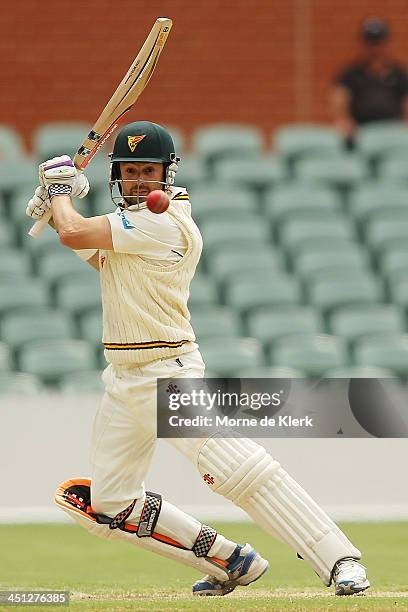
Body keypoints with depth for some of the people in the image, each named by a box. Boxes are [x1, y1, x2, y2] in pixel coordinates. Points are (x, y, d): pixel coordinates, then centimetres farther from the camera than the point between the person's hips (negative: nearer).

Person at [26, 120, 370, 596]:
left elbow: (74, 234, -20)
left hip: (168, 374, -10)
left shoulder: (164, 223, -16)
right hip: (123, 379, 10)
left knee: (236, 469, -24)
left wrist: (61, 190, 1)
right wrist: (58, 204, 17)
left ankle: (340, 561, -24)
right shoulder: (137, 217, 12)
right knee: (107, 507, 7)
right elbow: (103, 261, 30)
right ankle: (228, 561, 15)